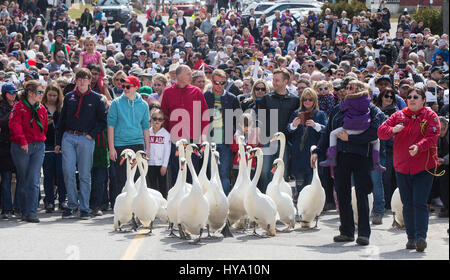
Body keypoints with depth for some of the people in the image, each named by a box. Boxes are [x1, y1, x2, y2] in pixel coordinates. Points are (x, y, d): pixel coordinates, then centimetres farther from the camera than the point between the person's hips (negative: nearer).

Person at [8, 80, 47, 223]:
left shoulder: (42, 109, 11)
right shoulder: (19, 107, -5)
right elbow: (15, 125, -16)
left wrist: (41, 140, 10)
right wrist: (22, 141, -23)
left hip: (38, 147, 3)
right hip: (21, 147, -3)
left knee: (34, 180, -7)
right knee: (23, 180, 6)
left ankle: (31, 213, -10)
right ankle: (24, 211, 16)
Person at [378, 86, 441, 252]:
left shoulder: (430, 116, 2)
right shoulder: (399, 116, 12)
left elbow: (433, 136, -11)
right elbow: (381, 131, 6)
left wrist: (419, 147, -29)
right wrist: (392, 130, -16)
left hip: (424, 167, -4)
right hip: (402, 167, 4)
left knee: (420, 203, -13)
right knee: (407, 204, 8)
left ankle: (421, 237, -17)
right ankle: (411, 237, 16)